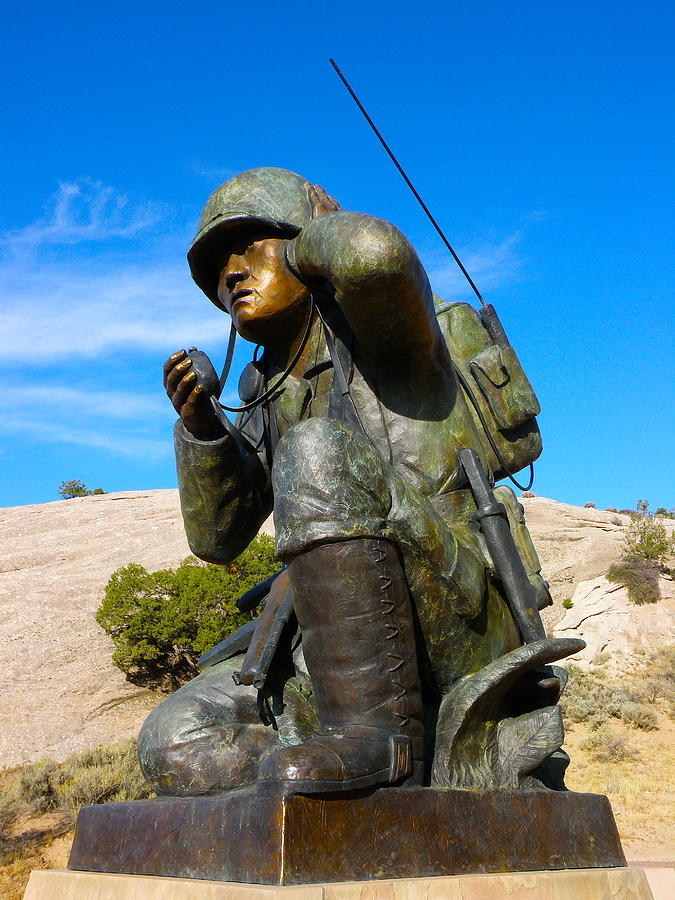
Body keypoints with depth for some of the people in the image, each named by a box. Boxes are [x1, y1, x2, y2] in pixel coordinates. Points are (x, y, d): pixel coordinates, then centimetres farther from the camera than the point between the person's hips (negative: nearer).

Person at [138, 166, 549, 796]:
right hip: (362, 658, 7)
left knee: (317, 454, -29)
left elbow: (377, 254, -30)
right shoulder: (265, 391, 16)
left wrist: (316, 235, -5)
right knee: (171, 742, -4)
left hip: (461, 626, -7)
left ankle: (377, 727, -25)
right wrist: (198, 425, -3)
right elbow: (218, 537, 14)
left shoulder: (373, 324, -3)